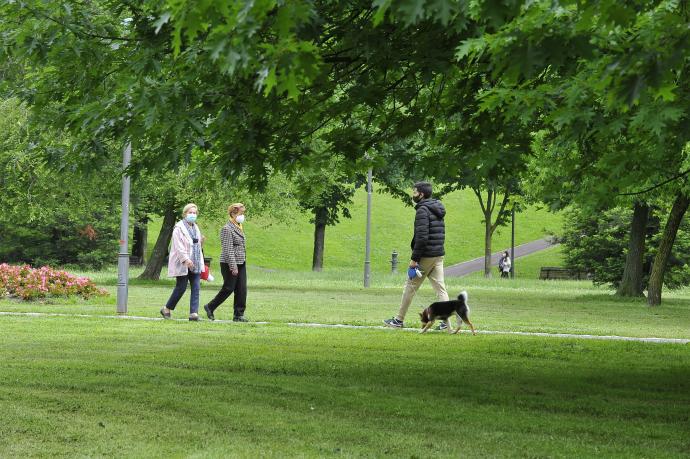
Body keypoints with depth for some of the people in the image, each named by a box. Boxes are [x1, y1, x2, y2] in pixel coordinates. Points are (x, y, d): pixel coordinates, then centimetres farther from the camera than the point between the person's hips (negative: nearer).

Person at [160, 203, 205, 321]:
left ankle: (194, 313, -6)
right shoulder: (179, 228, -7)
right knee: (181, 288, -2)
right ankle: (166, 309, 15)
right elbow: (178, 245, -17)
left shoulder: (196, 227, 17)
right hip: (182, 264, -7)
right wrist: (186, 259, -26)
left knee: (196, 288, -4)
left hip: (195, 264, 7)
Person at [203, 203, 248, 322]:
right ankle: (210, 307, 14)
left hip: (241, 263, 8)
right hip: (230, 263, -8)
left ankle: (239, 314, 7)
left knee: (242, 289, 3)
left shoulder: (239, 228, 14)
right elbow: (228, 250, -18)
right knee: (228, 289, -2)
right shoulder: (227, 229, -14)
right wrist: (233, 267, -22)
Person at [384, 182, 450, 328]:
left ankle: (399, 320, 10)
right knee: (440, 288, 4)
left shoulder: (423, 210, -14)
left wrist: (414, 259, -19)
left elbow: (422, 237, -22)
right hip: (439, 255, 8)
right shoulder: (437, 210, 15)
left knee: (410, 287, 3)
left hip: (426, 256, -8)